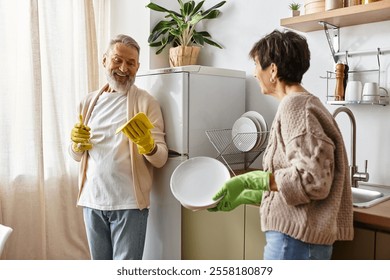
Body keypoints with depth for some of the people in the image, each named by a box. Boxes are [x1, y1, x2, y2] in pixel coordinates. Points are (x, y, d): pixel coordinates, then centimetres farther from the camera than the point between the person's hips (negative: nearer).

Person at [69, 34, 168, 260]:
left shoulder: (146, 102, -5)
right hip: (92, 200, 5)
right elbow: (77, 156, 13)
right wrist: (77, 143, -9)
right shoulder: (90, 101, 8)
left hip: (129, 203, -4)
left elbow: (161, 159, -8)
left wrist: (148, 146, -30)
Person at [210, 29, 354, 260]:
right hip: (298, 235, 9)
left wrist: (249, 180, -18)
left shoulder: (295, 106, -13)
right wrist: (242, 197, 18)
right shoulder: (302, 104, 14)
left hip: (295, 238, -9)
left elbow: (312, 180, -21)